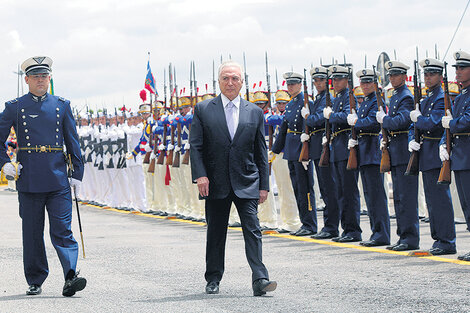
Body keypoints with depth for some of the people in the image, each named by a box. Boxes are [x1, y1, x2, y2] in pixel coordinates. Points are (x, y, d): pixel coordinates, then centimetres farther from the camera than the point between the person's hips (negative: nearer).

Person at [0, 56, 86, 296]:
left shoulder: (62, 105, 9)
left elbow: (73, 142, 12)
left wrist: (77, 174, 7)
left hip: (58, 180, 0)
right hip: (29, 181, 0)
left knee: (62, 231, -9)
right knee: (32, 234, 5)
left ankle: (71, 278, -17)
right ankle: (35, 282, 14)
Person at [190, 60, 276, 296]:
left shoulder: (254, 112, 8)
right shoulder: (203, 110, 5)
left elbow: (261, 151, 9)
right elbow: (195, 146, 1)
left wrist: (264, 185, 4)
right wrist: (200, 175, -12)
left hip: (247, 183, 0)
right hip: (216, 184, 0)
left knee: (252, 230, -9)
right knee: (215, 234, 8)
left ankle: (259, 279, -15)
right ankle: (213, 279, 20)